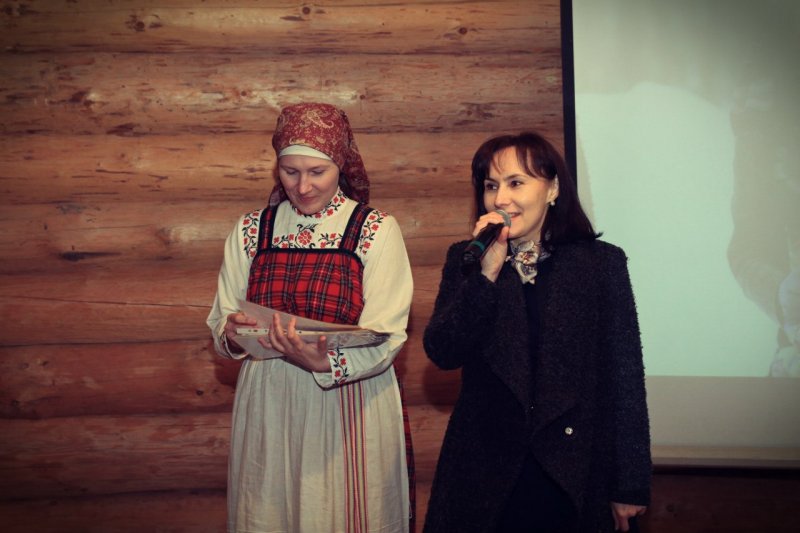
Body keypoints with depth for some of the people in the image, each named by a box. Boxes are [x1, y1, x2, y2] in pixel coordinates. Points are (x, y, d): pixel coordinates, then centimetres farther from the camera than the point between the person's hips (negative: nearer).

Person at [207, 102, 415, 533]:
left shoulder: (377, 230, -5)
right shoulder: (251, 230, 5)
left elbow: (386, 338, -11)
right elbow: (219, 324, 7)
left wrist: (325, 362, -28)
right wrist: (233, 334, -16)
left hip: (350, 410, -2)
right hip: (267, 406, 3)